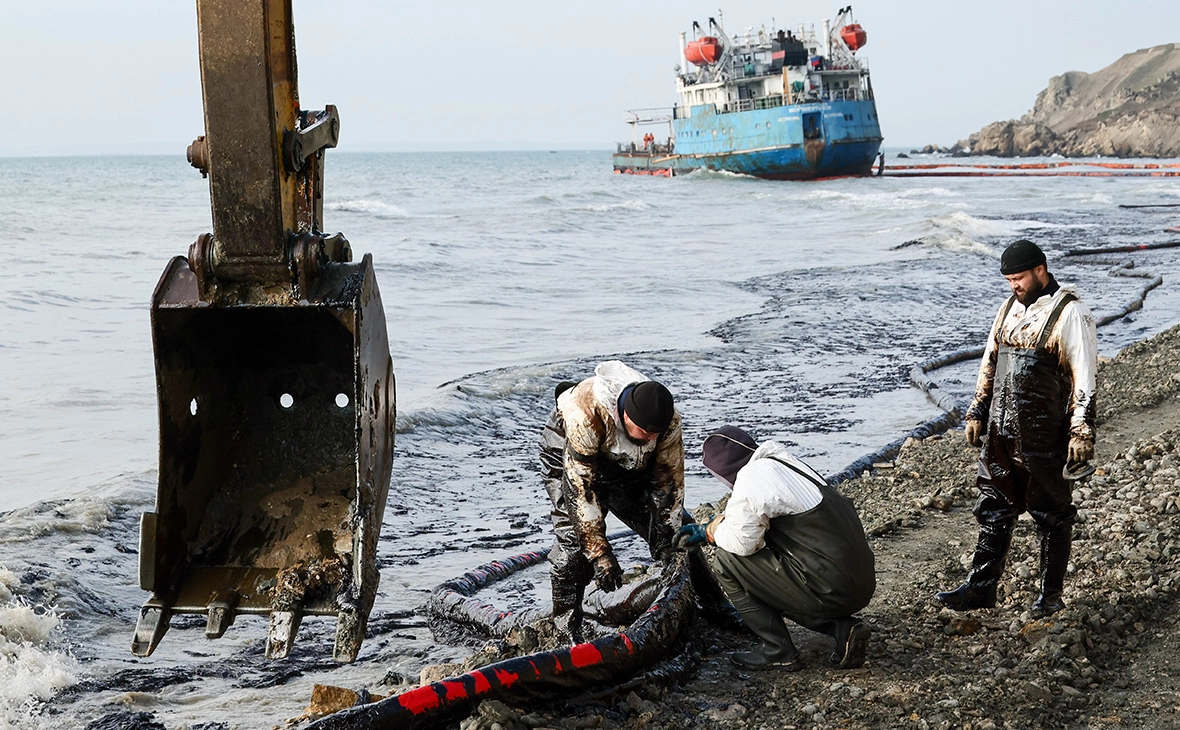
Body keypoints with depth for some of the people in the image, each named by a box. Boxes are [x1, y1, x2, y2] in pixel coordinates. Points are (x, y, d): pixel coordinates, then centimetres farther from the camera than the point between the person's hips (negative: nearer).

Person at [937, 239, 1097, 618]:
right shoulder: (1010, 307, 12)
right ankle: (981, 587, 18)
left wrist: (1082, 432, -16)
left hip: (1044, 435, -7)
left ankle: (1050, 595, 16)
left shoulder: (1069, 313, -10)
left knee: (1051, 514, 6)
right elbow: (990, 362, 19)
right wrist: (977, 411, 16)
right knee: (993, 509, 11)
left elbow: (1085, 378, -13)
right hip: (1000, 431, 7)